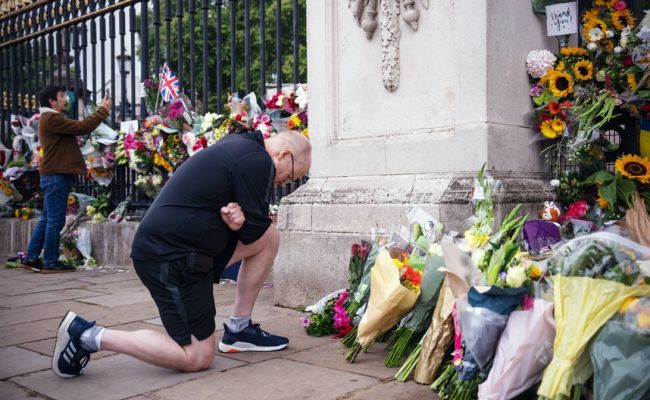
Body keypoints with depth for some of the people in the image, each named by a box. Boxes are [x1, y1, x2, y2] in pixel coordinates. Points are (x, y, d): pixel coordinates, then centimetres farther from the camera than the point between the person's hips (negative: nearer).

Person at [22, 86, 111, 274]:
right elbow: (82, 127, -19)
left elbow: (77, 128, 17)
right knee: (55, 220, -6)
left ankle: (31, 258, 17)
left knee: (47, 218, 13)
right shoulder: (52, 118, -14)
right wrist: (103, 111, -10)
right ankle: (51, 262, 0)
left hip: (53, 174, 11)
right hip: (56, 175, -11)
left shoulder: (50, 119, 22)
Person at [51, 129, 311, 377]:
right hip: (168, 257, -10)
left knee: (270, 237, 11)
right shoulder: (257, 160, -15)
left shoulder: (237, 145, 15)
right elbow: (254, 232, -11)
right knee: (198, 358, -3)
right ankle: (88, 335, -2)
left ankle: (238, 330, 16)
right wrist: (239, 218, 8)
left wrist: (237, 218, -4)